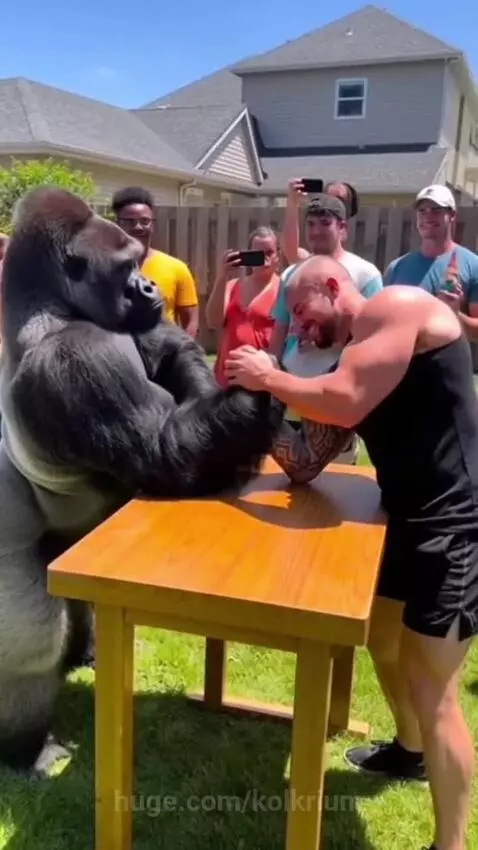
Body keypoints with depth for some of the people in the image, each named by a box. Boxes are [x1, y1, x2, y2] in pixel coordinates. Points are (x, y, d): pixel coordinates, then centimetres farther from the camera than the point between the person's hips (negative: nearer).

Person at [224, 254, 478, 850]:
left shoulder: (398, 307, -12)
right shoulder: (358, 350, 14)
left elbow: (346, 403, -29)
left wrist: (269, 377, -12)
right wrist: (262, 397, 1)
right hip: (412, 517, 10)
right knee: (383, 639, 25)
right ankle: (410, 751, 52)